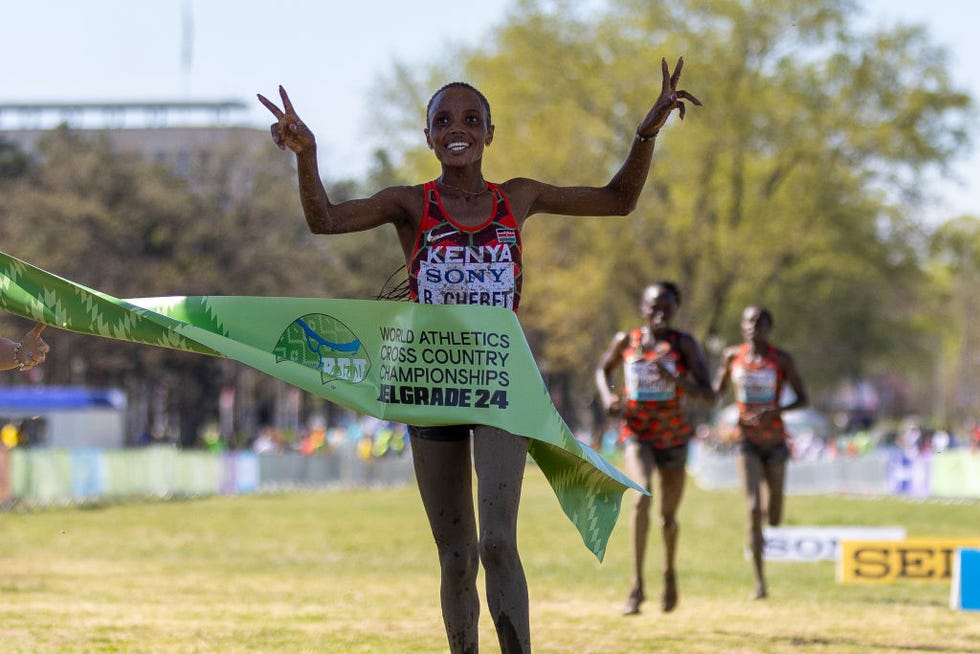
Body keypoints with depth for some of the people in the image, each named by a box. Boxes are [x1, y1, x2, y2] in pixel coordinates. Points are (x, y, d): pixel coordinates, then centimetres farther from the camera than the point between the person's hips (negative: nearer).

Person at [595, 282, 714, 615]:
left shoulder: (684, 343, -7)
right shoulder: (625, 341, -1)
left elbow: (708, 395, -12)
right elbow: (603, 369, 20)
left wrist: (676, 380, -29)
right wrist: (607, 396, -1)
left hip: (674, 436, 1)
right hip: (636, 434, 0)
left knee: (668, 516, 11)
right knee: (642, 496, -27)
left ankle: (669, 572, 44)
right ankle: (637, 585, -27)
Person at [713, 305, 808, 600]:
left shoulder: (781, 360, -5)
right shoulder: (732, 356, 1)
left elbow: (803, 399, -4)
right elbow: (717, 391, 13)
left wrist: (776, 411, -21)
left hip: (775, 441, 0)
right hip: (747, 441, 0)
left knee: (774, 519, 9)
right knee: (753, 509, -18)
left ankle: (769, 506, 50)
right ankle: (759, 581, -15)